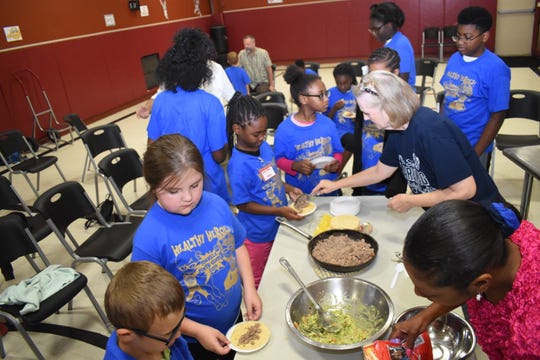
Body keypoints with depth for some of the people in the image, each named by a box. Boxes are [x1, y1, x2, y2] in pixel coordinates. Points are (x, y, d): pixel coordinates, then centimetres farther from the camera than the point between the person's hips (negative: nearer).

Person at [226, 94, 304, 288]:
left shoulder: (264, 147, -5)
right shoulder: (238, 165, -28)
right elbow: (243, 204, -22)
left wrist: (289, 189, -5)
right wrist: (279, 211, -25)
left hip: (277, 227, 7)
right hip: (257, 234, -7)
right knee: (258, 282, 18)